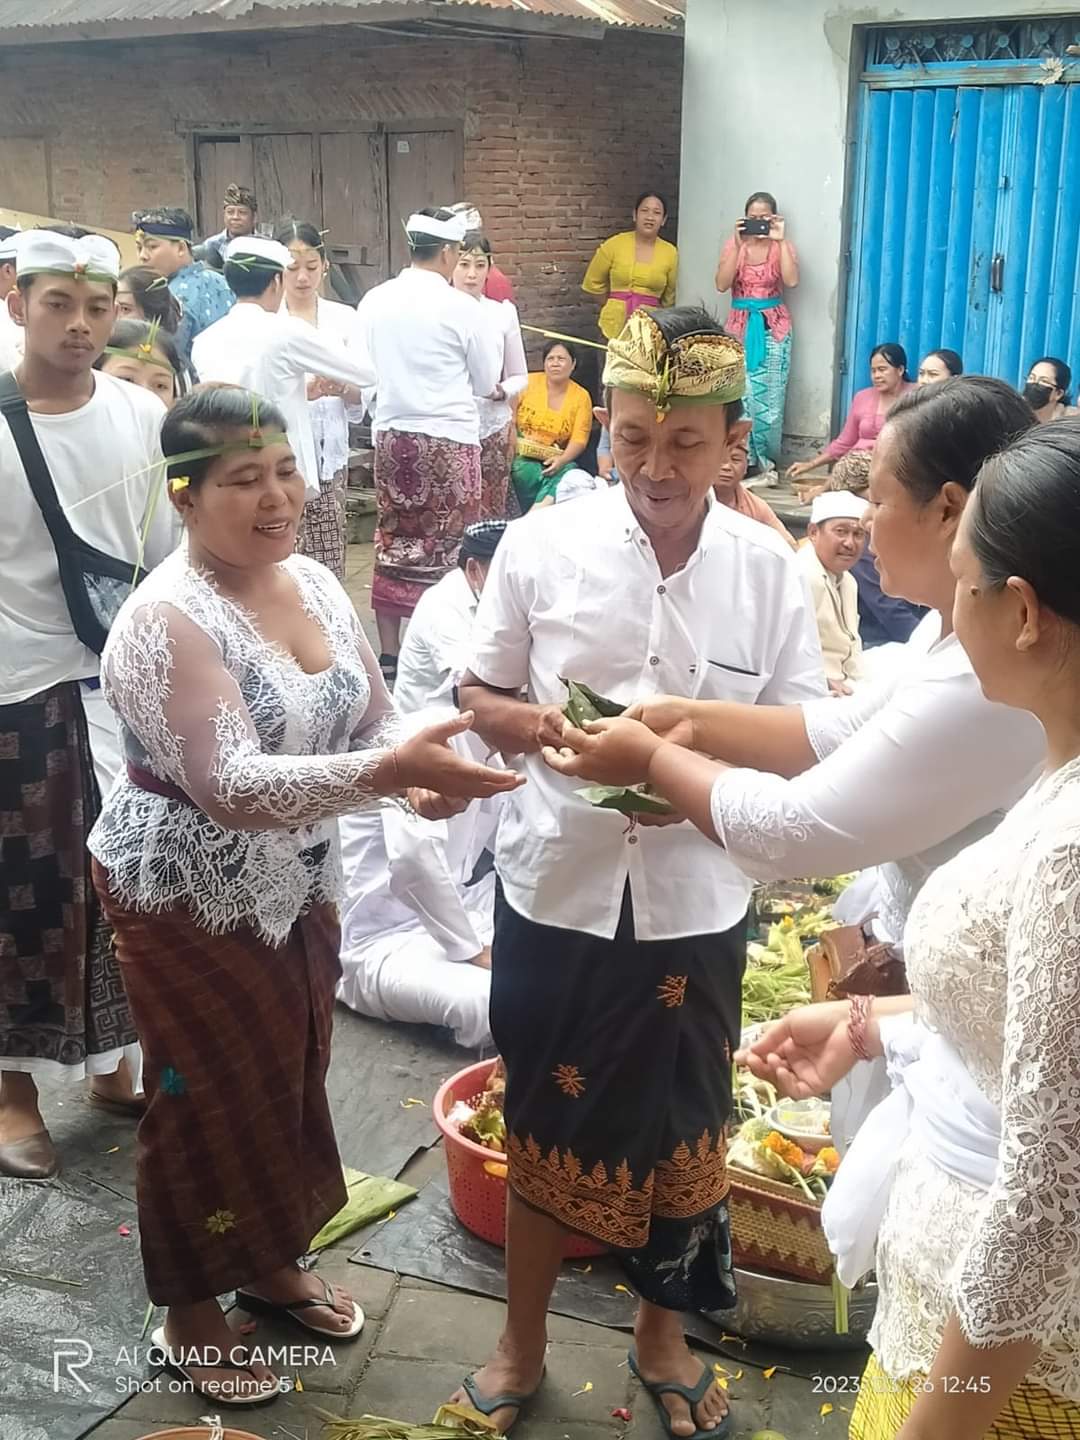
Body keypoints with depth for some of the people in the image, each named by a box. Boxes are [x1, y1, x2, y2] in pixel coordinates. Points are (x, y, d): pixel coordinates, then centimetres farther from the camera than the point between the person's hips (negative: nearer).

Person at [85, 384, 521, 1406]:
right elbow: (230, 786, -33)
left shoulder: (314, 582, -1)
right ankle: (189, 1314, 31)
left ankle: (269, 1263, 44)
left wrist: (419, 772, -21)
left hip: (296, 887, 7)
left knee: (288, 1082, 21)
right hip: (188, 901, -7)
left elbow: (375, 718, 2)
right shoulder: (165, 621, -24)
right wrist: (390, 772, -43)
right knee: (211, 1103, 8)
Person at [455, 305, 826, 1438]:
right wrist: (549, 726, -19)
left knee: (681, 1125, 17)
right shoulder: (542, 543, -7)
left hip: (695, 901, 1)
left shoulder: (767, 568, -5)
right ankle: (521, 1346, 38)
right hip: (557, 886, 0)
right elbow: (478, 698, 3)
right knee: (544, 1124, 15)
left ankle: (660, 1331, 43)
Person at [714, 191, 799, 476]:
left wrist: (781, 240, -16)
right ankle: (743, 458, 2)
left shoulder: (782, 247, 3)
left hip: (773, 328, -1)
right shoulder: (733, 246, 6)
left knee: (768, 396, -3)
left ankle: (766, 459, 8)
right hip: (740, 327, 1)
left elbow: (791, 281, -16)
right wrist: (738, 244, -14)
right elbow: (721, 285, -10)